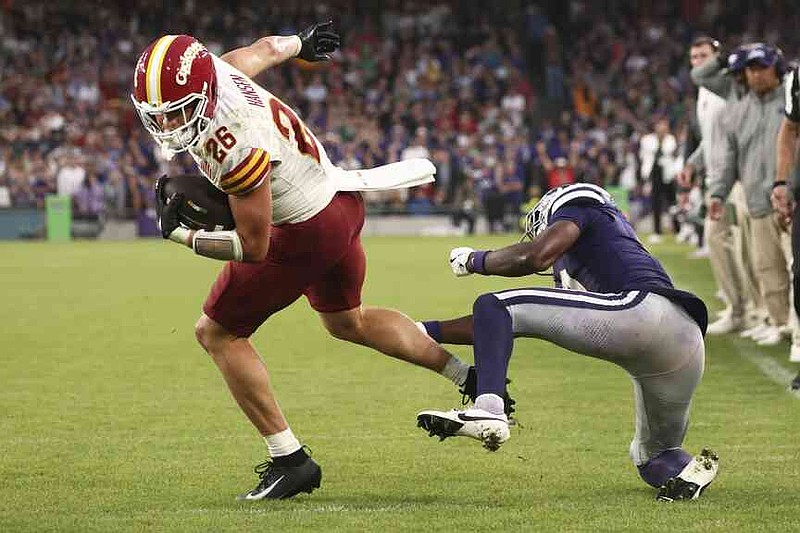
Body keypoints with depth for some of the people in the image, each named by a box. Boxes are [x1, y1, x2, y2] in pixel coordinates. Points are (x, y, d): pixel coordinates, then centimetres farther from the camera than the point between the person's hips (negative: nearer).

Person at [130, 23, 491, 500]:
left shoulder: (233, 144, -35)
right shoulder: (212, 69, -12)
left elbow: (255, 247, -24)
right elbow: (265, 48, 14)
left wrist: (180, 234, -16)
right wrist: (300, 44, 35)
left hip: (306, 233, -9)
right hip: (340, 202, 9)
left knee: (218, 333, 3)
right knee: (347, 322, 30)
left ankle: (290, 460, 3)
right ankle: (473, 378, 32)